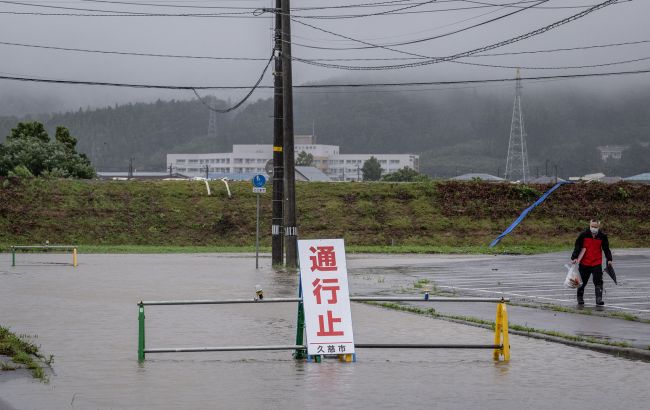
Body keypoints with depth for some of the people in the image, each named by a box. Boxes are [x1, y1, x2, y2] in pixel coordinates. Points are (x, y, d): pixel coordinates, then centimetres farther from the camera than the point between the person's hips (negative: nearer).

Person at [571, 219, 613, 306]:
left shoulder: (602, 237, -1)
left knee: (598, 281, -11)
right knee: (582, 282, 12)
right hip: (584, 263, 0)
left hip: (597, 263, 0)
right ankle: (580, 298, 30)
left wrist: (609, 259, 1)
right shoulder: (583, 235, -7)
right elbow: (577, 247, -5)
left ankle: (599, 299, -12)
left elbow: (606, 249, 8)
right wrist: (574, 257, -13)